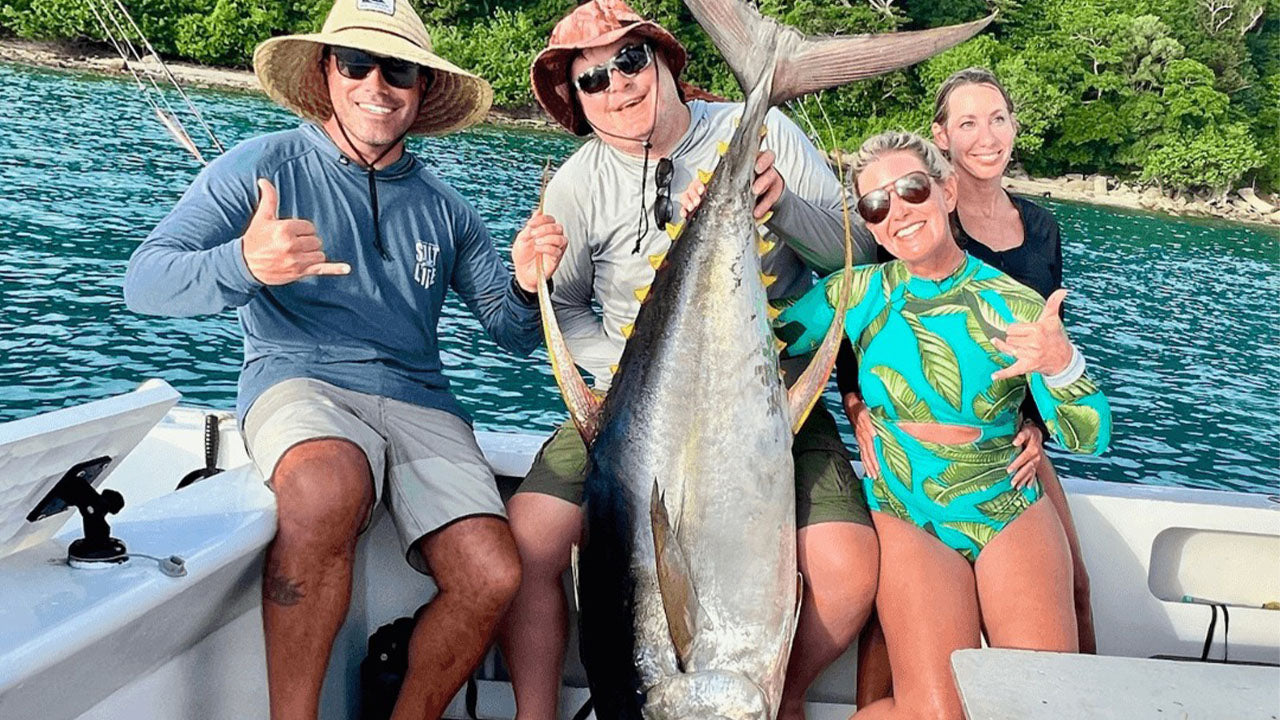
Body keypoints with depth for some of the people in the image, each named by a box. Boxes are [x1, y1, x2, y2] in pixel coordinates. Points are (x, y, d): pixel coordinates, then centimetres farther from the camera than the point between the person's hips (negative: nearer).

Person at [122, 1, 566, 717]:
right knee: (330, 486, -39)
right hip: (300, 382, -3)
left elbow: (515, 333, 17)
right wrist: (243, 265, -27)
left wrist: (528, 286, -8)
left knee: (493, 578, -21)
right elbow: (145, 282, -6)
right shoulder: (263, 166, 5)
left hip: (421, 401, 4)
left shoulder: (445, 208, 18)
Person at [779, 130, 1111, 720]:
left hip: (1012, 513, 1)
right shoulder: (859, 293, 0)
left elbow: (1089, 438, -7)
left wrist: (1061, 364, -28)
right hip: (907, 520, -1)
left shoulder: (1016, 306, -4)